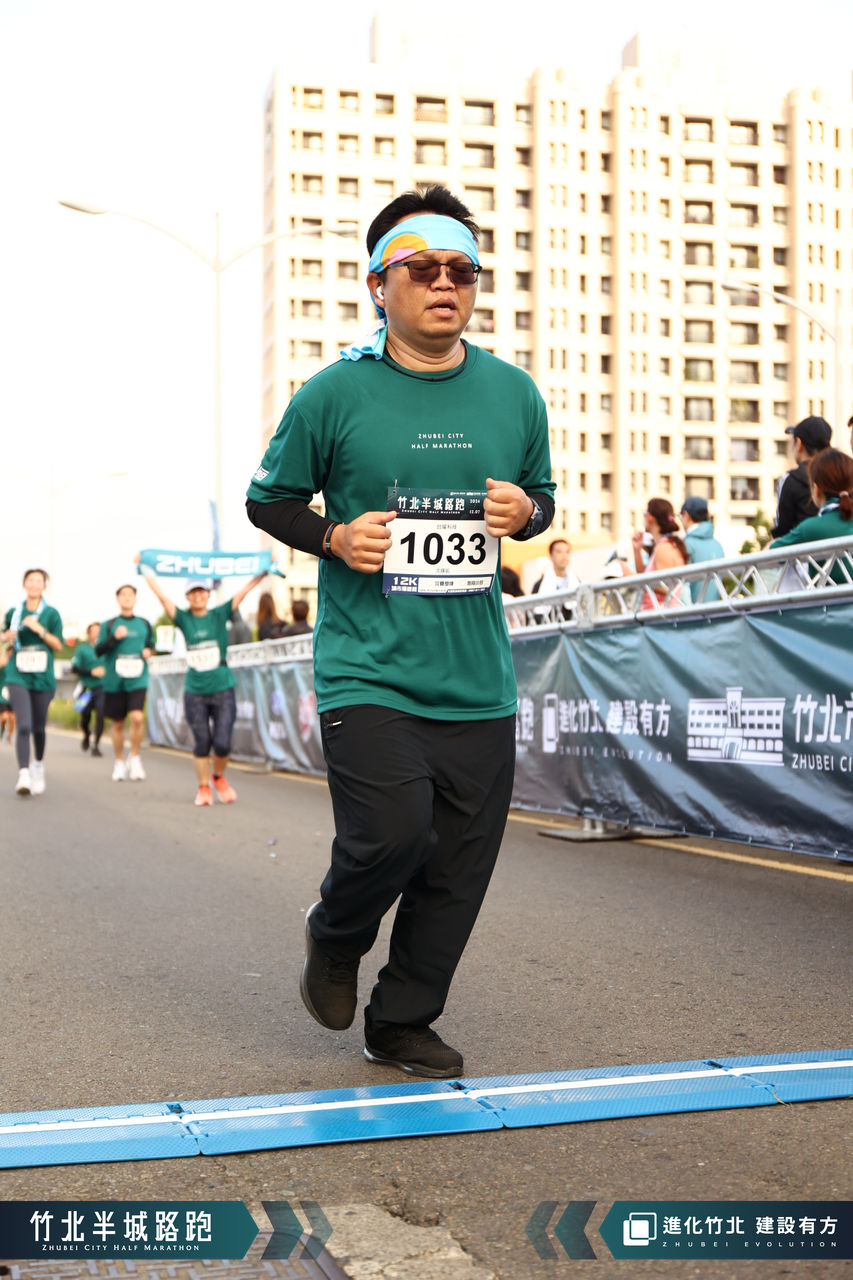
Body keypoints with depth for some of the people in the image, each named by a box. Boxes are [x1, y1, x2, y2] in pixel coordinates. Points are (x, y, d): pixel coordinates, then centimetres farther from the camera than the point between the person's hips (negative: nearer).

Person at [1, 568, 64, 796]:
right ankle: (23, 775, -20)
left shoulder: (51, 614, 1)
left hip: (42, 677, 0)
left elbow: (58, 645, 0)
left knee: (38, 727, 9)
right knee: (23, 725, -15)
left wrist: (40, 630, -14)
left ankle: (38, 763, 36)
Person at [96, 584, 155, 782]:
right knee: (118, 723, 7)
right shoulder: (108, 625, 5)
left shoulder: (144, 624, 11)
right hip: (114, 681, 0)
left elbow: (151, 645, 23)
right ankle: (119, 763, 24)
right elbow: (98, 650, 0)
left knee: (137, 717, -20)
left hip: (137, 679, 0)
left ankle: (134, 757, 0)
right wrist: (114, 638, -16)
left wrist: (149, 651, 0)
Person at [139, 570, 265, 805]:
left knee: (222, 743, -5)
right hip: (195, 691, 1)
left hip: (223, 689, -1)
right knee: (201, 743, 3)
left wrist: (265, 569, -6)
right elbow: (161, 594, 1)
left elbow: (243, 591, -2)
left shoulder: (219, 615, 2)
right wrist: (146, 571, 1)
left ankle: (219, 777, 23)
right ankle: (203, 787, 20)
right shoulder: (183, 619, 3)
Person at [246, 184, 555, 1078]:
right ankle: (335, 938, 18)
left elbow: (541, 496, 21)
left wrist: (526, 512, -2)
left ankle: (403, 1024, 26)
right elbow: (268, 500, 9)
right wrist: (334, 537, -10)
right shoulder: (336, 393, -2)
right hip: (367, 669, -4)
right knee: (394, 834, -17)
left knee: (460, 864, 5)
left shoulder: (513, 392, 8)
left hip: (477, 677, 4)